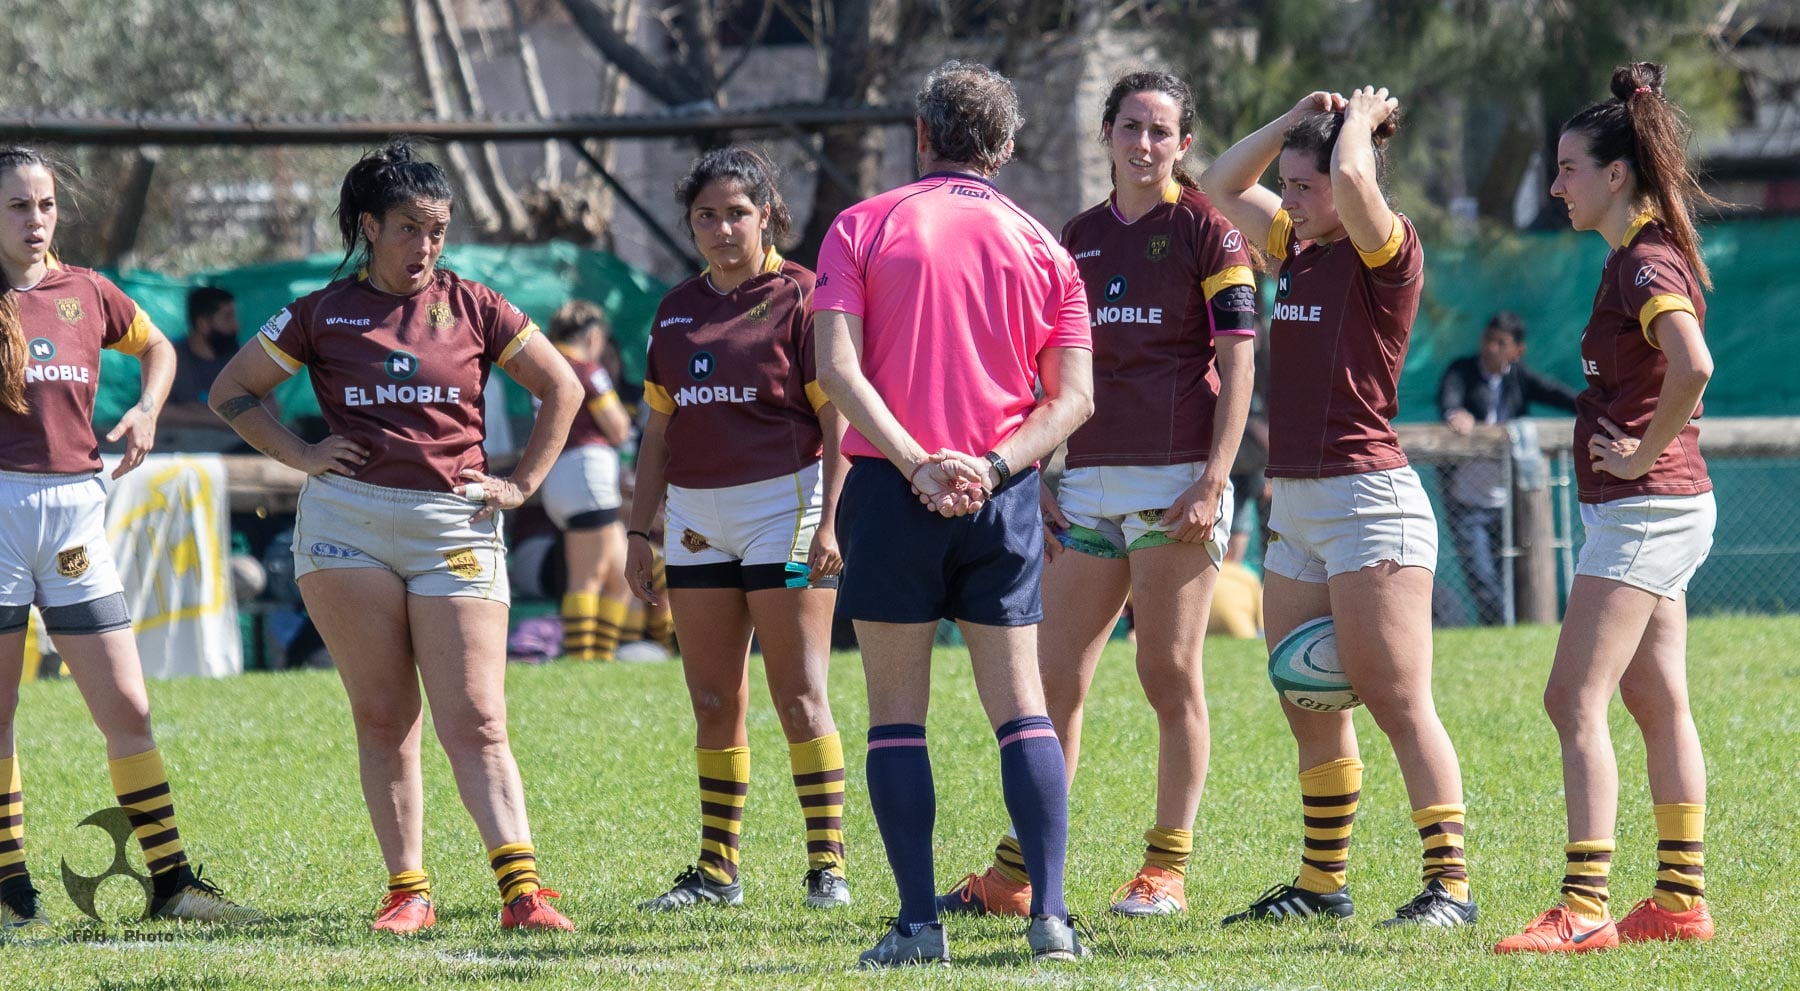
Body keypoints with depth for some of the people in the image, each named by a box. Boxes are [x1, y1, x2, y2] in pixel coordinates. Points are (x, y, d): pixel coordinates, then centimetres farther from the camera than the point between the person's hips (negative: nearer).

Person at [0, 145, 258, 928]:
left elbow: (155, 345, 27)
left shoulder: (85, 293, 9)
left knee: (126, 709, 1)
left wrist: (148, 408, 10)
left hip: (74, 510, 3)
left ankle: (170, 879, 6)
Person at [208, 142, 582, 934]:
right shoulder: (324, 314, 7)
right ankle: (407, 891, 5)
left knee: (476, 722, -8)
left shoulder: (472, 307, 7)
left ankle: (521, 890, -17)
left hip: (455, 526, -1)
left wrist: (522, 483, 8)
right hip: (348, 522, 1)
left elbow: (561, 387, 15)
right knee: (383, 718, 1)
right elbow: (232, 391, 14)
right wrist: (300, 455, 3)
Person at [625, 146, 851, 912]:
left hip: (783, 508, -6)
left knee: (798, 697, -8)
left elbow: (838, 420, -9)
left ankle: (828, 866, -5)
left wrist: (828, 523, -18)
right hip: (697, 521, 6)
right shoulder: (677, 310, 14)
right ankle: (717, 870, 14)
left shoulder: (800, 298, -5)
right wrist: (640, 531, 14)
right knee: (713, 702, 8)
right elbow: (660, 429, 18)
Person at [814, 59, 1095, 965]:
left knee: (897, 712, 4)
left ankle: (919, 921, -1)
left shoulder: (862, 228, 0)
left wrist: (915, 463, -14)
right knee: (1019, 706, 5)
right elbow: (1073, 396, 0)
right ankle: (1049, 913, -6)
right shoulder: (1042, 250, 7)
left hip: (893, 488, -2)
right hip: (1003, 497, 2)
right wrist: (995, 464, -9)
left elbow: (836, 365, -11)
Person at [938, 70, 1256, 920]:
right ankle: (1017, 875, 6)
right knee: (1055, 677, 2)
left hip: (1174, 482, -5)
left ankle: (1167, 869, 4)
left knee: (1170, 675, -2)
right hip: (1088, 486, 5)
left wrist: (1214, 481, -14)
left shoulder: (1205, 230, -1)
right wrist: (1038, 482, 13)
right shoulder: (1076, 239, 15)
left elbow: (1237, 361, -6)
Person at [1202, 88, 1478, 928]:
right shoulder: (1299, 246, 13)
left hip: (1368, 502, -9)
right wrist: (1294, 119, 14)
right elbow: (1222, 187, 25)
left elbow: (1351, 181, -29)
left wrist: (1361, 119, -9)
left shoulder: (1389, 249, -10)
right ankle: (1322, 883, 21)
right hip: (1295, 506, 9)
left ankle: (1450, 886, -9)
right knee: (1307, 710, 12)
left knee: (1399, 707, -9)